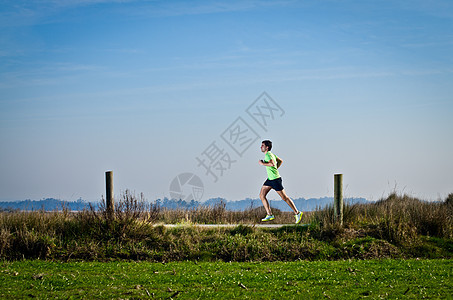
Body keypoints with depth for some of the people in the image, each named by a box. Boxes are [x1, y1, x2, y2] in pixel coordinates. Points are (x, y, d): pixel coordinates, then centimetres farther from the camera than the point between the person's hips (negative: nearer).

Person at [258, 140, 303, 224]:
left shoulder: (268, 154, -16)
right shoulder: (271, 154, 12)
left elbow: (272, 164, -34)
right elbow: (280, 161, 23)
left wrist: (263, 163, -22)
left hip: (275, 179, -10)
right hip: (270, 179, 10)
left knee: (284, 198, -3)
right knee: (262, 196, 5)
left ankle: (297, 213, 6)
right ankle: (269, 215, 6)